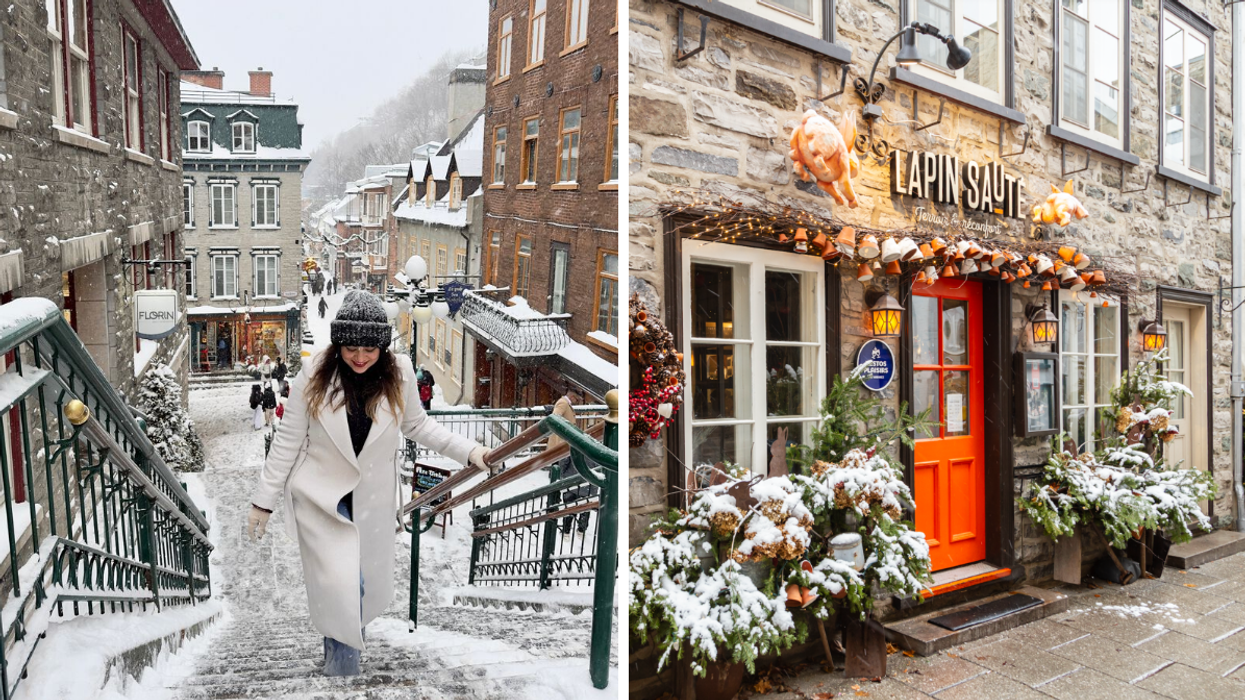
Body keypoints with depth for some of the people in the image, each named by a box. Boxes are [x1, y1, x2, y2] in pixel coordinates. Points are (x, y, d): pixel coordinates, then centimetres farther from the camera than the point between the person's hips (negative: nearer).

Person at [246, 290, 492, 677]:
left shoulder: (399, 374, -12)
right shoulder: (313, 376, -16)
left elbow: (417, 425, 2)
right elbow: (287, 442, -6)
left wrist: (468, 450, -7)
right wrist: (264, 500, -2)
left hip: (373, 500, 2)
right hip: (321, 497, -2)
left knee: (367, 585, 15)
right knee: (338, 587, -7)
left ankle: (339, 648, 43)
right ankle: (342, 664, 16)